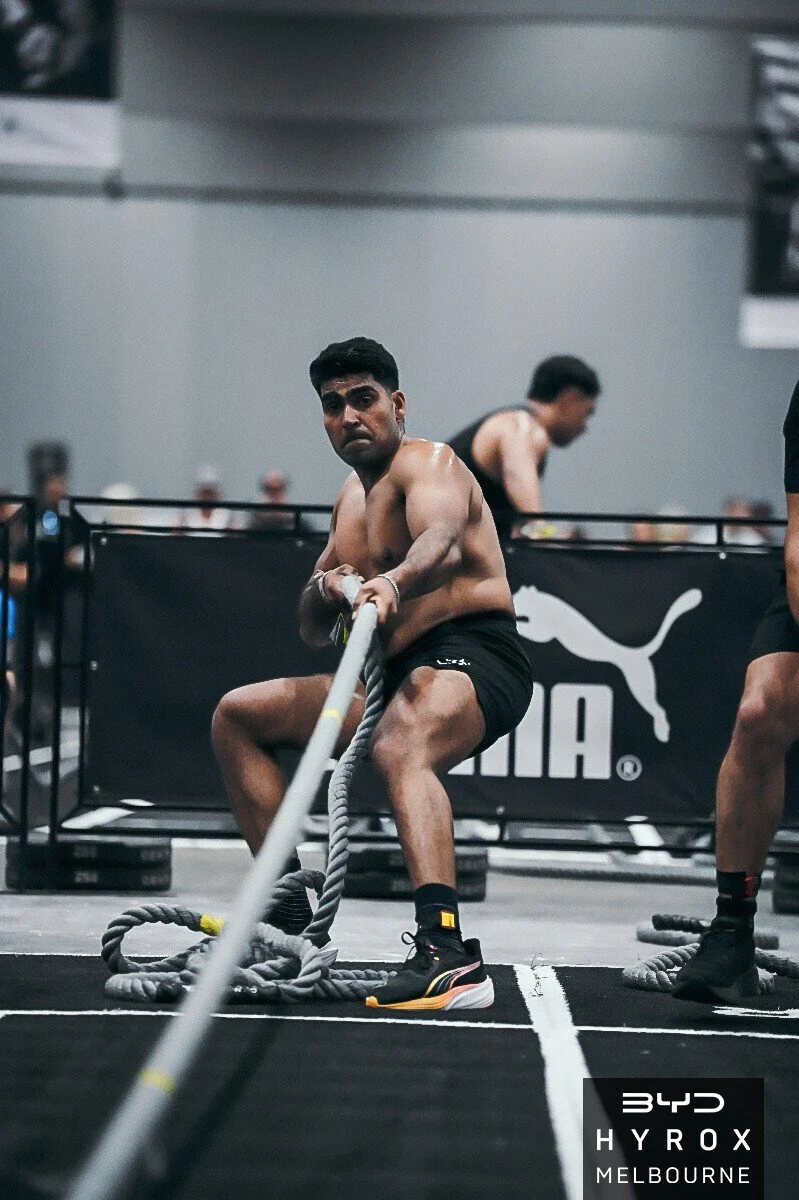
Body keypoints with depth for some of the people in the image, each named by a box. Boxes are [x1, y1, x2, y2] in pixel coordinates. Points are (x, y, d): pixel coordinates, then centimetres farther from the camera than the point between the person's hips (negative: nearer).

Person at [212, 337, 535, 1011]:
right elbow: (313, 631, 22)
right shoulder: (353, 497, 21)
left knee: (401, 747, -40)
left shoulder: (428, 463, -5)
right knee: (237, 716, 12)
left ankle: (447, 953, -58)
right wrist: (326, 588, -2)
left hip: (473, 658, -9)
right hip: (396, 675, 9)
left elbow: (441, 540, -30)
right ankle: (291, 918, 13)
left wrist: (392, 582, -53)